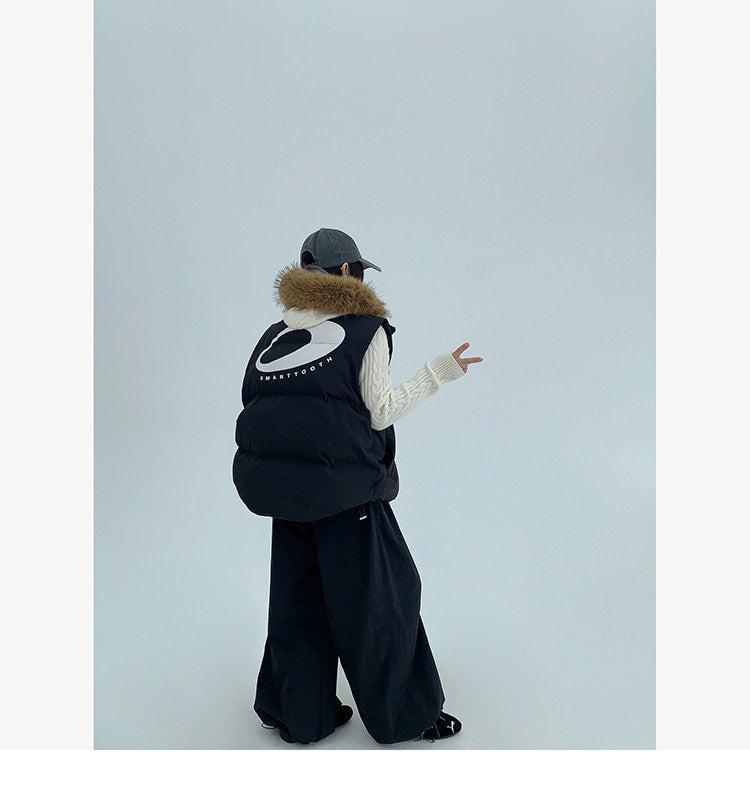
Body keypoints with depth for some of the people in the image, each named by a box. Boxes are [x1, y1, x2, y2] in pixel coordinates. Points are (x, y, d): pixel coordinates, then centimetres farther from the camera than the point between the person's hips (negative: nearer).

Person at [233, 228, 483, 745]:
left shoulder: (279, 332, 9)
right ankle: (403, 715, 22)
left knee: (297, 592, 17)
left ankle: (300, 715, 29)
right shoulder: (367, 328, -5)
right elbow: (380, 411, -8)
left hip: (281, 485, 6)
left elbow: (256, 399, 6)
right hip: (344, 488, -6)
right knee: (380, 592, 9)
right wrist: (439, 373, -2)